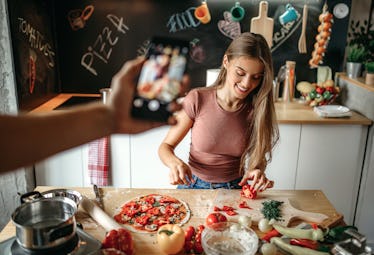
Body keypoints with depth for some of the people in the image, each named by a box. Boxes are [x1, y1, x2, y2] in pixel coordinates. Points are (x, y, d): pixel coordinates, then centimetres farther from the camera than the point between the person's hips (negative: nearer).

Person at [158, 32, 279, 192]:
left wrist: (258, 171, -17)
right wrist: (174, 162, -29)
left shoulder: (257, 109, -8)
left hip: (235, 189, 2)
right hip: (195, 185, -1)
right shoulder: (197, 99, -14)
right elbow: (166, 146, -6)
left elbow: (259, 155, 6)